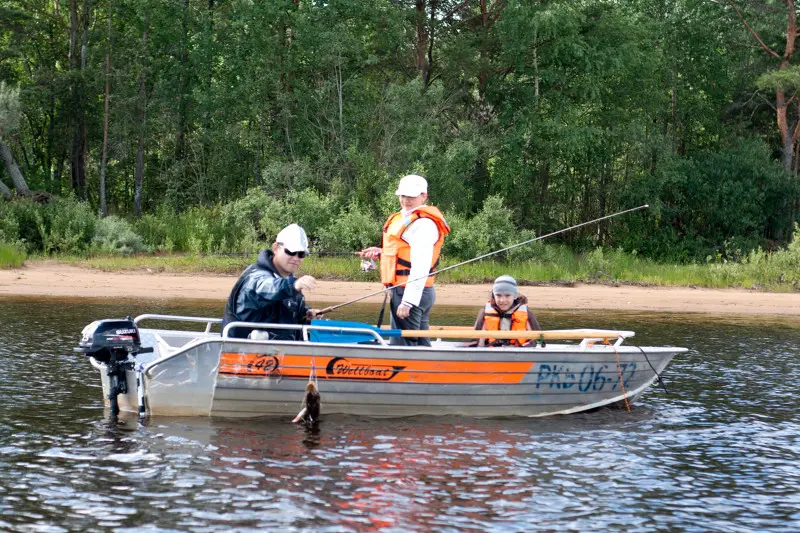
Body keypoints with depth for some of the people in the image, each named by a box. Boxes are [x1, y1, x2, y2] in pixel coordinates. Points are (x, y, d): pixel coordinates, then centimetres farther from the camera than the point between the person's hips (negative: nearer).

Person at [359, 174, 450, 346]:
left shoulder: (424, 224, -15)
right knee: (420, 346, 15)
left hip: (412, 292, -11)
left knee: (402, 345, -11)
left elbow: (420, 267, -22)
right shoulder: (404, 218, 18)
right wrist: (380, 253, 10)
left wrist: (408, 301, -25)